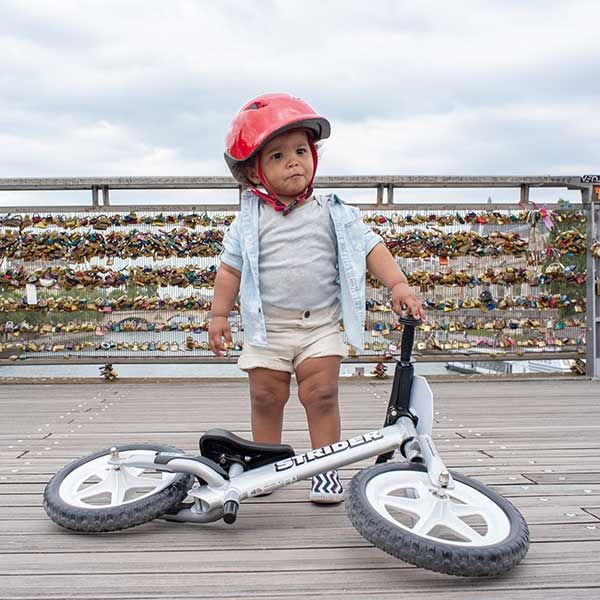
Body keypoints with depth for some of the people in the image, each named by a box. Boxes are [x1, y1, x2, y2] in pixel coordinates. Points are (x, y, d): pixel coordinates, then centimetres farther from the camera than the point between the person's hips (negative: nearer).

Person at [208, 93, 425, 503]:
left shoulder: (332, 213, 0)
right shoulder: (250, 220, 1)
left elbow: (370, 247, 1)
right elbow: (230, 268, 6)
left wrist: (398, 285, -10)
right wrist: (219, 315, 4)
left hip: (320, 325, 0)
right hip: (267, 326, 1)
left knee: (322, 395, -5)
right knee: (266, 397, 6)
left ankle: (326, 469, 7)